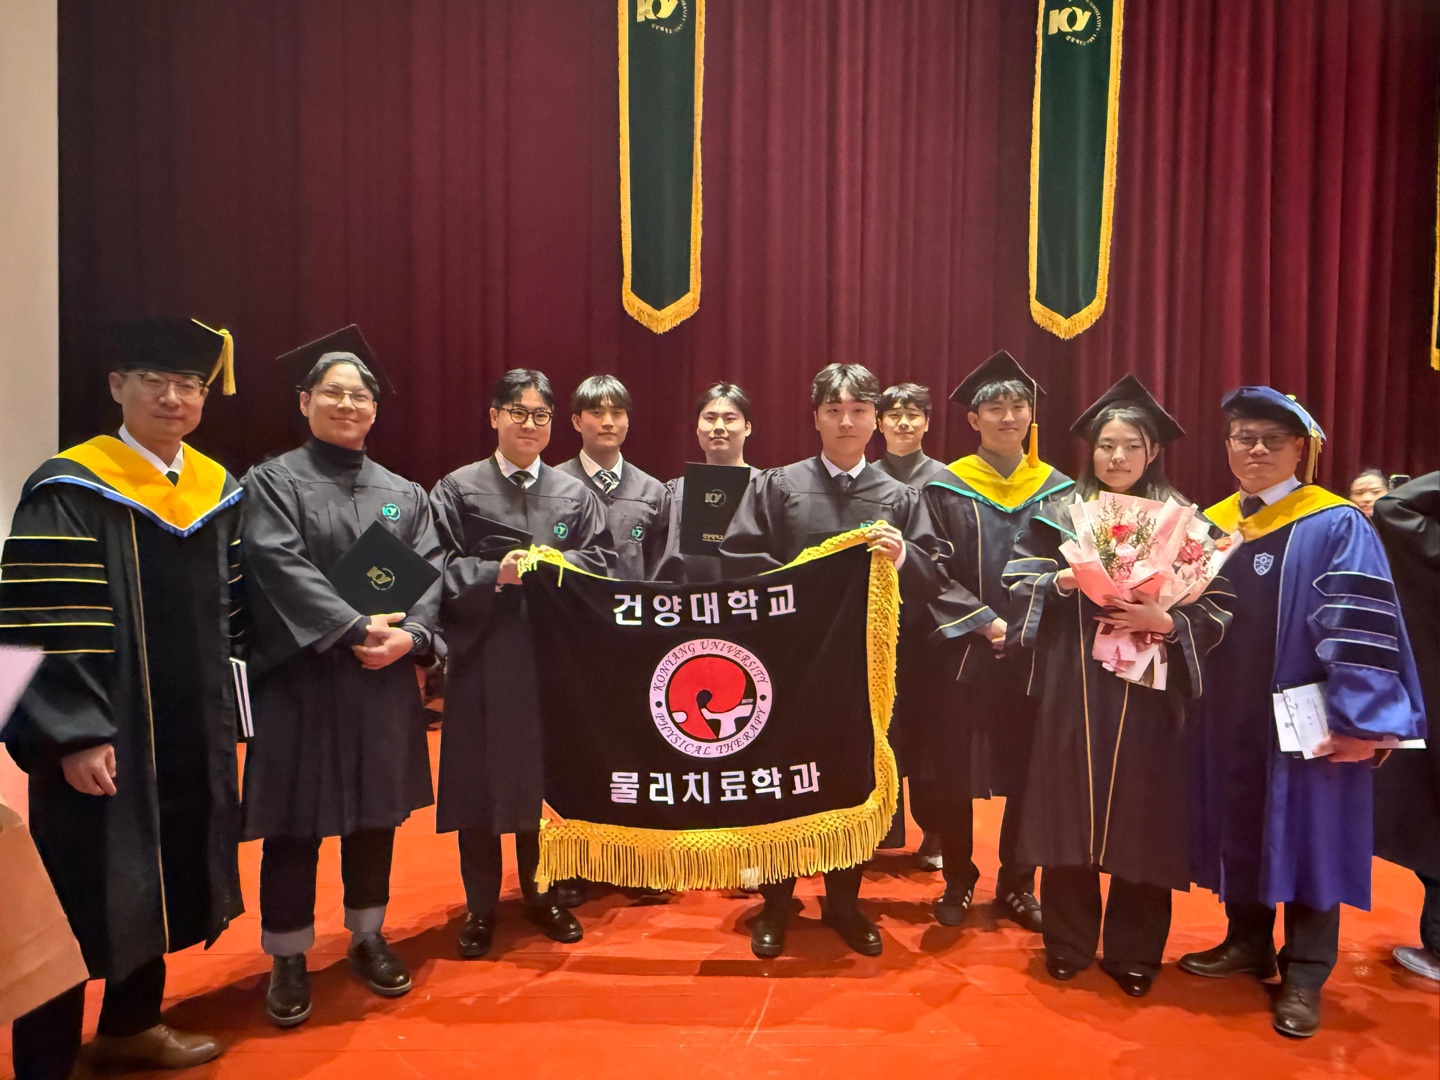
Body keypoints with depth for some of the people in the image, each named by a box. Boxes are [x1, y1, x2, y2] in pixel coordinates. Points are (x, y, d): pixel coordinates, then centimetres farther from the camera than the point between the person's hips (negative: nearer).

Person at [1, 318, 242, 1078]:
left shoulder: (219, 489, 7)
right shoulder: (68, 493, -12)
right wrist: (74, 734, -21)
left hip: (192, 734, 7)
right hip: (104, 735, -6)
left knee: (162, 880, 18)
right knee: (84, 896, 4)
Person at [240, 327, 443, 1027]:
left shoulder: (403, 493, 10)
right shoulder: (272, 482, 0)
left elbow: (430, 571, 1)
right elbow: (281, 567, -14)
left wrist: (409, 634, -18)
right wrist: (354, 629, -23)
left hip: (384, 681, 3)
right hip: (300, 677, -3)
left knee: (376, 812, 12)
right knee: (296, 822, 4)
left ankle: (368, 938, 28)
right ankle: (287, 957, 21)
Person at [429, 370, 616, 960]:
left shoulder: (575, 492, 10)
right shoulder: (457, 489, 4)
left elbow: (602, 562, 2)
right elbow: (441, 572, -4)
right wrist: (495, 573, -20)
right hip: (483, 655, -2)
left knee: (544, 773, 9)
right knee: (480, 777, 4)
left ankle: (537, 891, 28)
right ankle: (481, 906, 20)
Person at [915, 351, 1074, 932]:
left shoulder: (1058, 491, 7)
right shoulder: (945, 489, -1)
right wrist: (988, 623, -15)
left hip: (1037, 658, 2)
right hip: (964, 656, -2)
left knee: (1029, 774, 8)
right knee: (952, 774, 4)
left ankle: (1016, 886, 26)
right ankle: (958, 880, 23)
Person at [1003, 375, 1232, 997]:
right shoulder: (1058, 514, 6)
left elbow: (1215, 610, 1)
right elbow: (1018, 581, 3)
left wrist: (1162, 621, -17)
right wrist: (1061, 581, -15)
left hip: (1148, 694, 0)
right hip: (1071, 692, 1)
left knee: (1140, 816, 4)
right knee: (1070, 809, 5)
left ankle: (1133, 953, 22)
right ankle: (1068, 943, 22)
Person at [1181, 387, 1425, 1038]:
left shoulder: (1336, 527, -9)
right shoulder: (1209, 525, 8)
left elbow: (1362, 626, -16)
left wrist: (1361, 720, -20)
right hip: (1229, 720, 5)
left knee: (1307, 837, 5)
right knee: (1240, 831, 15)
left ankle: (1304, 976, 18)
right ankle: (1247, 943, 32)